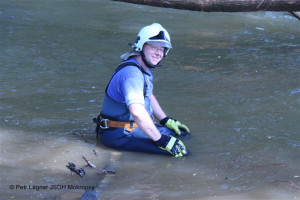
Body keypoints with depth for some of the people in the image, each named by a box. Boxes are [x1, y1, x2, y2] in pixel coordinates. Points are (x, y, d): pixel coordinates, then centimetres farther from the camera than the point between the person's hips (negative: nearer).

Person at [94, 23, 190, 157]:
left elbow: (149, 97, 28)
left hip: (135, 125, 11)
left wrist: (167, 121, 22)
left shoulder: (144, 68, 11)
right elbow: (137, 111, -36)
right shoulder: (132, 73, -24)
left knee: (181, 132, 17)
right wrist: (161, 140, -31)